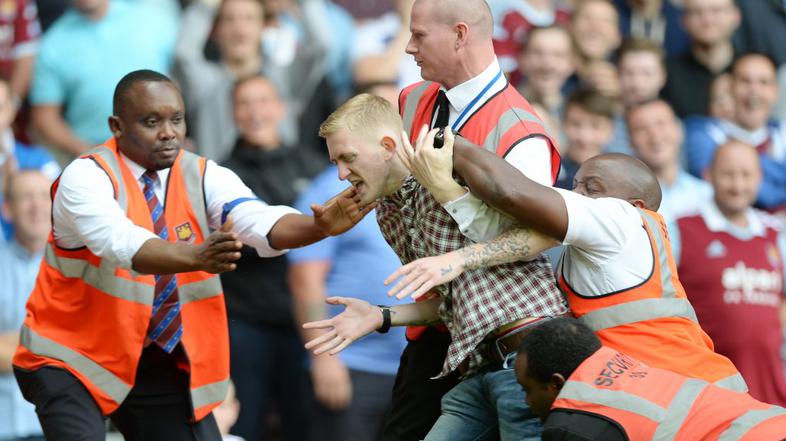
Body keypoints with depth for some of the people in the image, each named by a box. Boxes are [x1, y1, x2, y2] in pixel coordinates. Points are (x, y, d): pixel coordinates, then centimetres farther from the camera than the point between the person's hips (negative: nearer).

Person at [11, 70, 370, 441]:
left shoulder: (204, 177, -3)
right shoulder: (86, 177, -16)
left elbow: (261, 223, -21)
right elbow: (122, 244, -35)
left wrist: (319, 226, -42)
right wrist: (197, 257, -53)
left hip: (161, 361, 5)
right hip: (73, 355, -5)